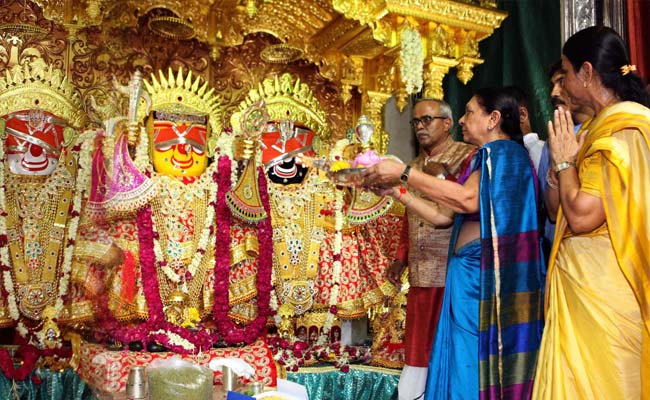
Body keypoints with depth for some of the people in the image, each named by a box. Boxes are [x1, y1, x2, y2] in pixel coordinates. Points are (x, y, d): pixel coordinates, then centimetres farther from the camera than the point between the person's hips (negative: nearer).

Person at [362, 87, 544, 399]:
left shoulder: (503, 151, -7)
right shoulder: (486, 158, 21)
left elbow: (468, 199, -25)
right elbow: (443, 216, 17)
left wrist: (404, 173, -20)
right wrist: (394, 191, 13)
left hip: (484, 274, -9)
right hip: (469, 273, 9)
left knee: (474, 374, -3)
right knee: (461, 368, 12)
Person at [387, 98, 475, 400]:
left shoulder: (468, 156, -2)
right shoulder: (415, 166, 19)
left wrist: (445, 175, -16)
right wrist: (401, 258, 19)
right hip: (421, 273, 6)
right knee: (417, 351, 10)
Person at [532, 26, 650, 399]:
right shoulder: (602, 125, 13)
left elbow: (582, 215, -23)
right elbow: (557, 209, 15)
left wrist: (565, 160, -9)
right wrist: (564, 156, 4)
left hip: (601, 284, -9)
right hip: (581, 279, 9)